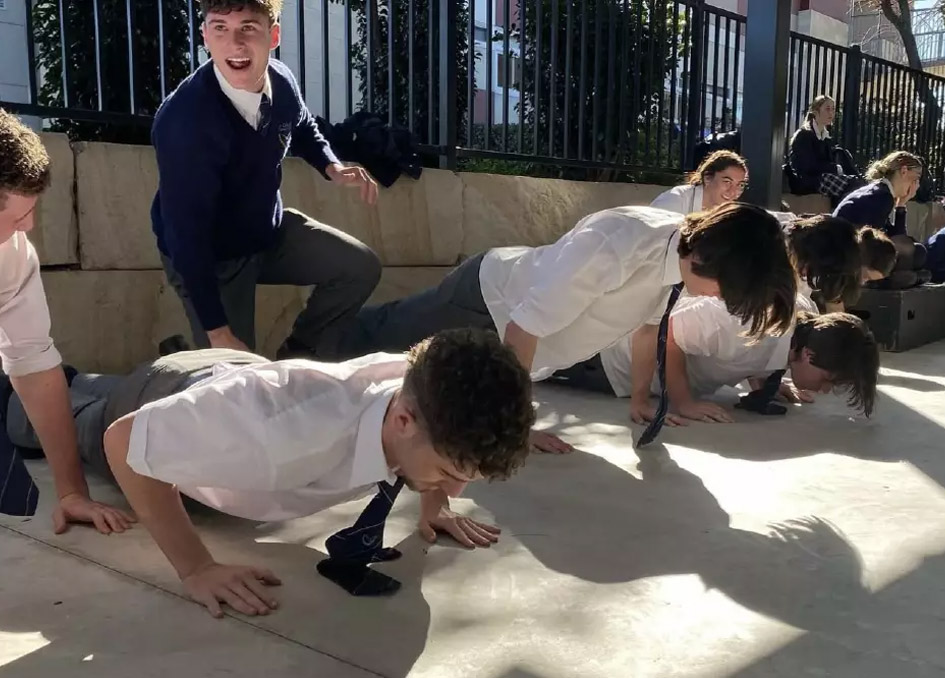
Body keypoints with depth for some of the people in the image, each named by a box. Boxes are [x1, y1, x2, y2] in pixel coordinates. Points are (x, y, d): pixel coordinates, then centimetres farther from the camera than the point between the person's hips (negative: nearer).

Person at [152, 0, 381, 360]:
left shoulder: (281, 81, -14)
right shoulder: (184, 119, -35)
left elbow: (303, 130, 14)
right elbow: (186, 233, -32)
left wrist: (332, 168, -8)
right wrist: (218, 332, -30)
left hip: (271, 230, 6)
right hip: (209, 258, -6)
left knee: (361, 267, 4)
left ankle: (296, 354, 21)